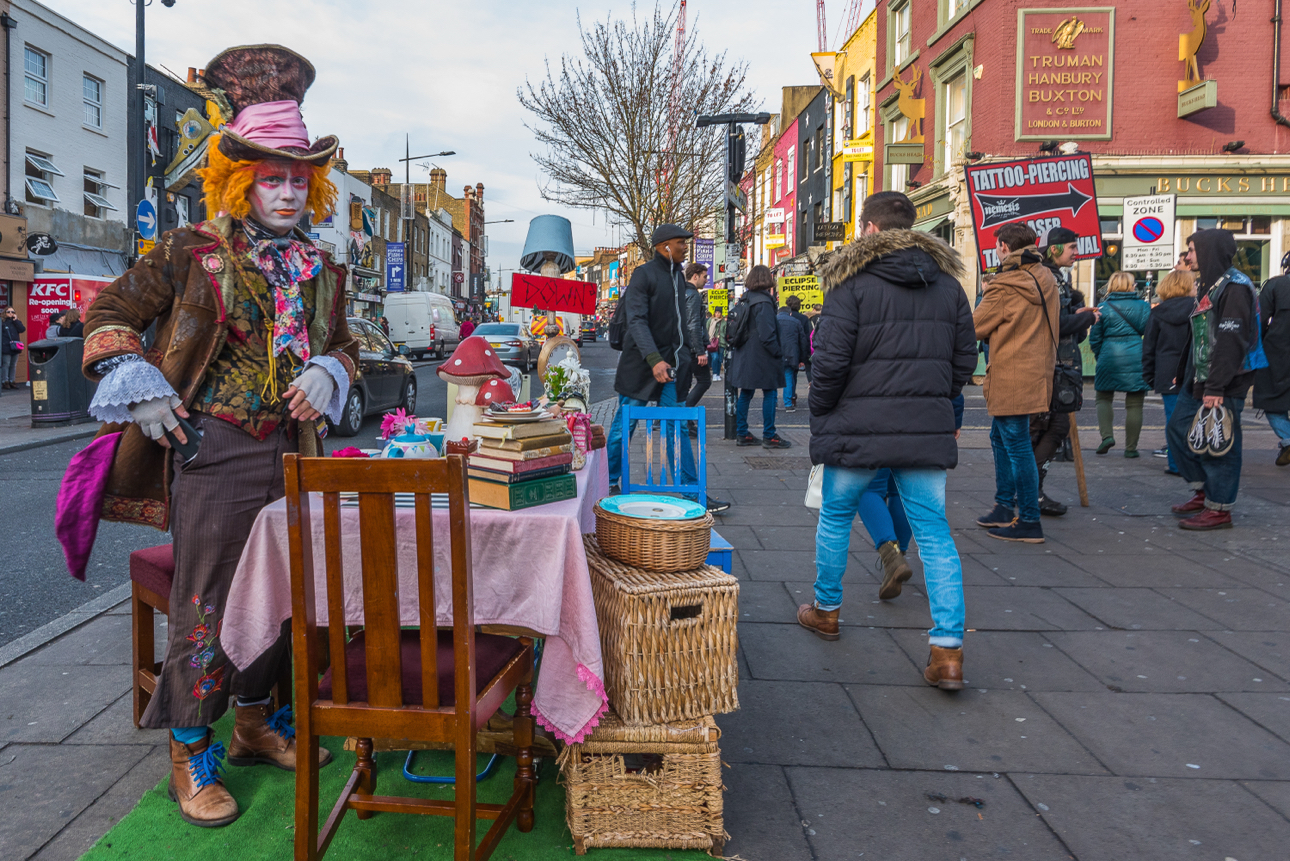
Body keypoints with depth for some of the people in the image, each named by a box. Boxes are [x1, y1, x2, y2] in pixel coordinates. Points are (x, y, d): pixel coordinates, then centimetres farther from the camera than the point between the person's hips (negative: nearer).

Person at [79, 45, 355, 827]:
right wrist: (136, 386, -10)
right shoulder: (191, 254, -4)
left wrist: (329, 373, -2)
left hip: (290, 453, 6)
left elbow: (344, 343, 20)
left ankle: (259, 723, 34)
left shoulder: (318, 269, 10)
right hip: (213, 450, -5)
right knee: (205, 605, 0)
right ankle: (192, 757, 17)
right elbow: (111, 313, 2)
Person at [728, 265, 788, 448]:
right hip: (761, 357, -8)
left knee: (746, 393, 12)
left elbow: (732, 328, 15)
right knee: (769, 393, -1)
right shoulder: (763, 302, -16)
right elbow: (767, 334, -20)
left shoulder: (744, 300, 10)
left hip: (744, 356, 8)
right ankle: (769, 436, 2)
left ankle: (741, 434, 16)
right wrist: (779, 352, -11)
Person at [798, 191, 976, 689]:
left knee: (836, 516, 17)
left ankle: (826, 610, 33)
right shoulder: (947, 282, 9)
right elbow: (965, 359, 11)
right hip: (927, 429, 4)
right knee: (933, 528, 6)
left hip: (859, 426, -4)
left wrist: (820, 413, 3)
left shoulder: (852, 280, -8)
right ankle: (948, 651, 1)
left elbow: (831, 360, -12)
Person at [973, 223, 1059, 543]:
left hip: (1012, 377, -9)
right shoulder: (1046, 279, 10)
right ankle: (1005, 507, 28)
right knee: (1000, 437, 20)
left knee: (1017, 445, -4)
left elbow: (975, 328, -7)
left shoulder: (1005, 285, -15)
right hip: (1037, 369, 9)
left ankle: (1029, 522, 1)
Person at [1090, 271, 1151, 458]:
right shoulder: (1143, 306, 2)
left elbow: (1094, 338, 2)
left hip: (1109, 357, -1)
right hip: (1137, 357, 1)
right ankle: (1131, 447, 8)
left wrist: (1100, 357, 16)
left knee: (1104, 398, 14)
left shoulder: (1103, 307, 0)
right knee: (1134, 404, 5)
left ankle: (1107, 435, -5)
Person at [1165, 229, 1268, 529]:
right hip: (1198, 380, 10)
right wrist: (1184, 375, 18)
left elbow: (1231, 341, -21)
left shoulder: (1235, 287, -14)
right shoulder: (1208, 285, 16)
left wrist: (1216, 387, -25)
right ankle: (1203, 491, 25)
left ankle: (1219, 509, 6)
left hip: (1223, 385, -10)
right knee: (1178, 430, 13)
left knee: (1217, 442, -4)